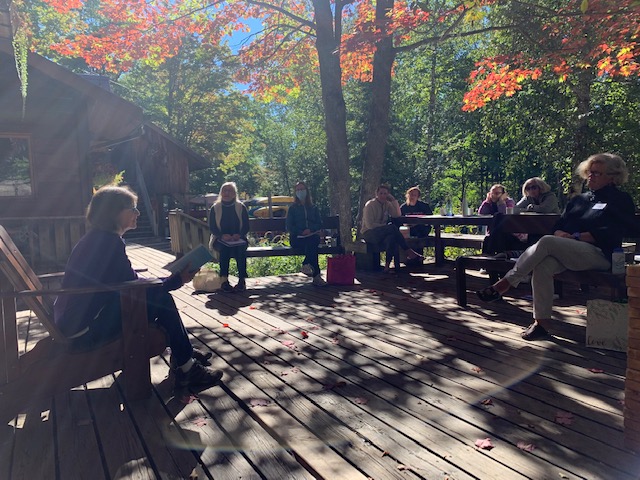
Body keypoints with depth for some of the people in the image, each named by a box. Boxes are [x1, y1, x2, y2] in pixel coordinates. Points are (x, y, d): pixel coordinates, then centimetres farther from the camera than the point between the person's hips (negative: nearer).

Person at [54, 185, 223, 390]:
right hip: (85, 329, -10)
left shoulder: (97, 238, 11)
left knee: (159, 295, 11)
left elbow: (126, 282, 10)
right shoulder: (108, 242, -19)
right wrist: (178, 280, -10)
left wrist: (173, 279, 4)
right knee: (161, 300, -11)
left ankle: (183, 353, 18)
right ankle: (187, 370, -3)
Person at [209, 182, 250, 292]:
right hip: (220, 240, 0)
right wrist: (222, 235, -18)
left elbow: (246, 226, 5)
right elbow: (212, 227, 2)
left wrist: (239, 234, -17)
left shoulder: (241, 207, 8)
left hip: (238, 239, 0)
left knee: (241, 247, -33)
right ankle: (224, 281, -34)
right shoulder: (215, 208, 7)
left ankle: (242, 280, -31)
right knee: (224, 248, -34)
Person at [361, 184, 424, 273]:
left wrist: (394, 200, -2)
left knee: (391, 237, -35)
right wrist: (386, 226, -18)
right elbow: (369, 225, -13)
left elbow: (397, 215, 1)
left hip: (382, 233, 5)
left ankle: (387, 265, -38)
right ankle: (409, 252, -28)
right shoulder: (370, 205, -5)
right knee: (392, 227, -32)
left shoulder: (387, 204, 13)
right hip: (369, 233, -5)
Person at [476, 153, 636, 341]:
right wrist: (560, 234, -5)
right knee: (542, 266, -29)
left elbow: (610, 233, -7)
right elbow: (559, 225, 19)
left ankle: (505, 284, -31)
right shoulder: (578, 199, 27)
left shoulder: (621, 200, 9)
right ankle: (541, 322, -27)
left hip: (598, 254, -5)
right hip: (566, 252, 6)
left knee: (547, 242, -31)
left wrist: (576, 237, -13)